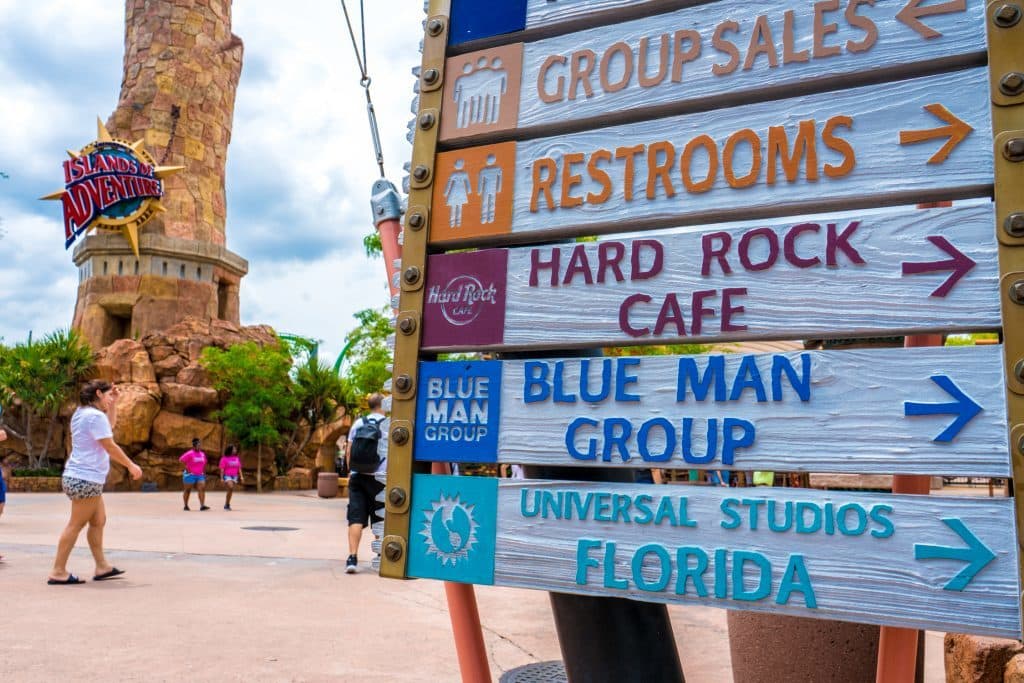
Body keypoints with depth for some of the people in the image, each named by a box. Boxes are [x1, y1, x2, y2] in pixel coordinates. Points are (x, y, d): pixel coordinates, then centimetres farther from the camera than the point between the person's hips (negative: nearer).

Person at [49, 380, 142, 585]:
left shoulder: (83, 413, 13)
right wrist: (131, 466, -6)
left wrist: (112, 404, 20)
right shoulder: (95, 415, -16)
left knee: (98, 521, 13)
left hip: (81, 477, 10)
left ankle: (101, 566, 17)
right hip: (86, 479, -10)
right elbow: (110, 447, -15)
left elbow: (108, 428, 29)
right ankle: (58, 572, -2)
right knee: (76, 525, -6)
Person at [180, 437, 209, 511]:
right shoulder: (189, 453, -9)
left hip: (200, 475, 5)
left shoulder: (202, 454, 11)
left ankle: (202, 505, -15)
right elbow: (181, 460, -17)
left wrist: (204, 473, 18)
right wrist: (186, 468, -15)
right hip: (190, 475, -5)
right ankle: (186, 505, 18)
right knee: (188, 490, 6)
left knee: (202, 489, -10)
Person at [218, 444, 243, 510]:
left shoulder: (237, 458, 10)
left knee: (231, 490, 4)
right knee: (231, 488, -23)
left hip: (234, 476, 5)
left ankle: (227, 505, 15)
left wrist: (241, 477, 5)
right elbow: (222, 469, -5)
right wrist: (221, 478, -9)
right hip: (227, 475, -5)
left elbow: (239, 468, 13)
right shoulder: (224, 458, -4)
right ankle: (227, 504, -13)